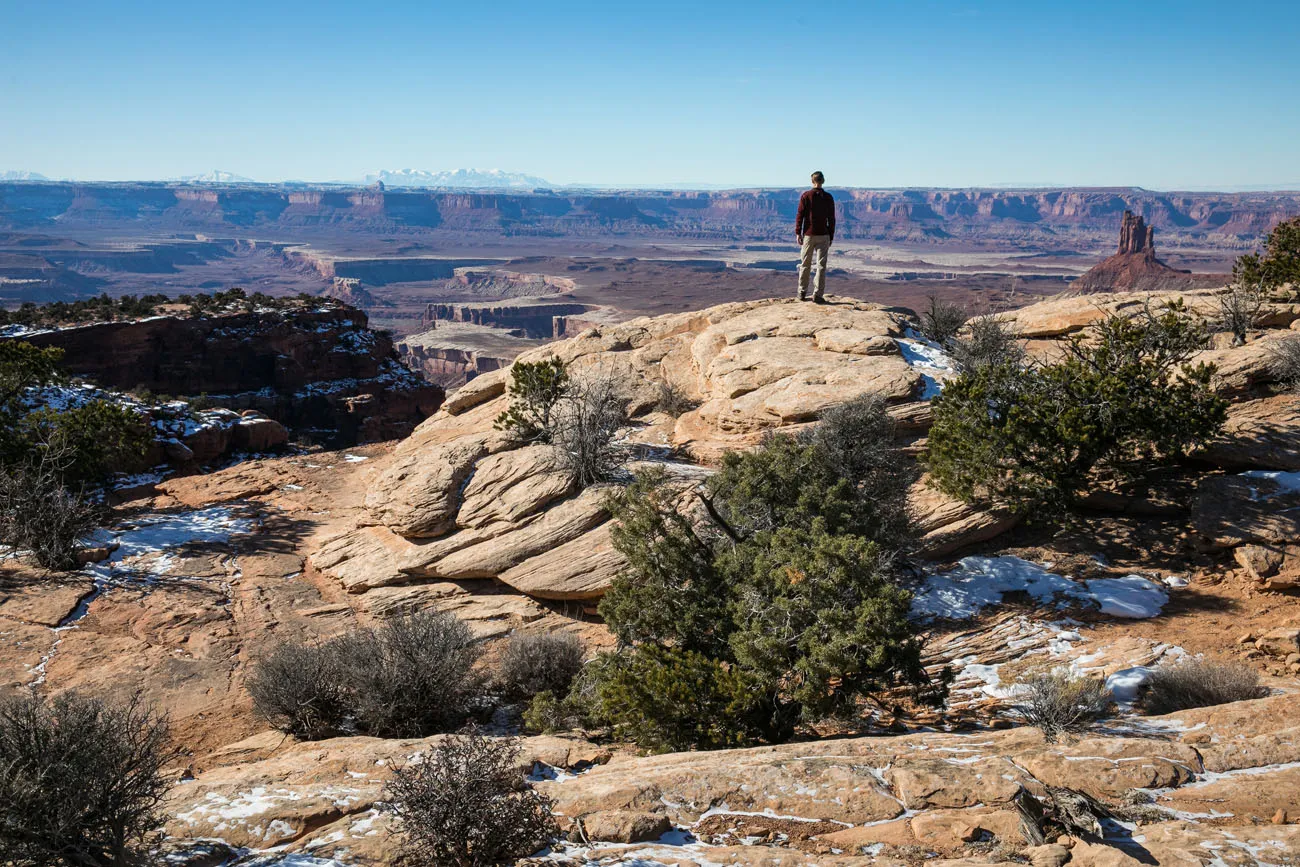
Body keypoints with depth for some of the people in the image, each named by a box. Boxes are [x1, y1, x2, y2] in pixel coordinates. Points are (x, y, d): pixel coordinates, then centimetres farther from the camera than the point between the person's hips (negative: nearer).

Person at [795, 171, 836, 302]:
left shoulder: (805, 196, -2)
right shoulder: (828, 198, 2)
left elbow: (800, 215, -5)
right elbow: (831, 219, 3)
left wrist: (798, 233, -1)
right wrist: (831, 237, 9)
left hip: (808, 235, 0)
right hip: (823, 236, 0)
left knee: (805, 265, 10)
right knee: (821, 265, 1)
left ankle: (802, 293, 13)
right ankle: (818, 295, -3)